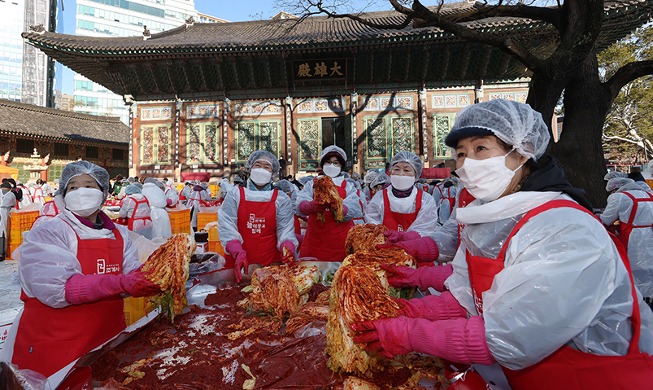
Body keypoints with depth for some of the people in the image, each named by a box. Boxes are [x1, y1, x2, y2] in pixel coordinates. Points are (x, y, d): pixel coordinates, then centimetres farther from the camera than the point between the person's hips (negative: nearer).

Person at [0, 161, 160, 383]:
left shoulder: (119, 234, 5)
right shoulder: (47, 233, -10)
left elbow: (134, 275, -3)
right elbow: (54, 289, -24)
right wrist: (119, 284, -35)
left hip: (110, 338, 5)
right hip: (53, 346, -4)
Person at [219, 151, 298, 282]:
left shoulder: (281, 199, 3)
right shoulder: (235, 194, 1)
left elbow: (285, 230, -3)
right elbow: (226, 227, -6)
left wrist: (288, 247, -24)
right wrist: (238, 253, -21)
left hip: (271, 262, 0)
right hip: (238, 263, 0)